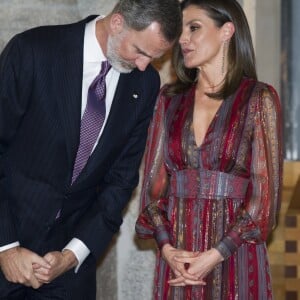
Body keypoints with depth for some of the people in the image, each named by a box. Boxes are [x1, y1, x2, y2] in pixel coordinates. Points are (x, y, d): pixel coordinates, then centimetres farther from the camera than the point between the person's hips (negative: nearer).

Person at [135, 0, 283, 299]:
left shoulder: (259, 98, -4)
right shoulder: (170, 98, 7)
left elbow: (265, 193, -8)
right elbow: (154, 180, 5)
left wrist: (214, 256, -14)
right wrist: (167, 248, -9)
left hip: (234, 255, -3)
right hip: (176, 254, 3)